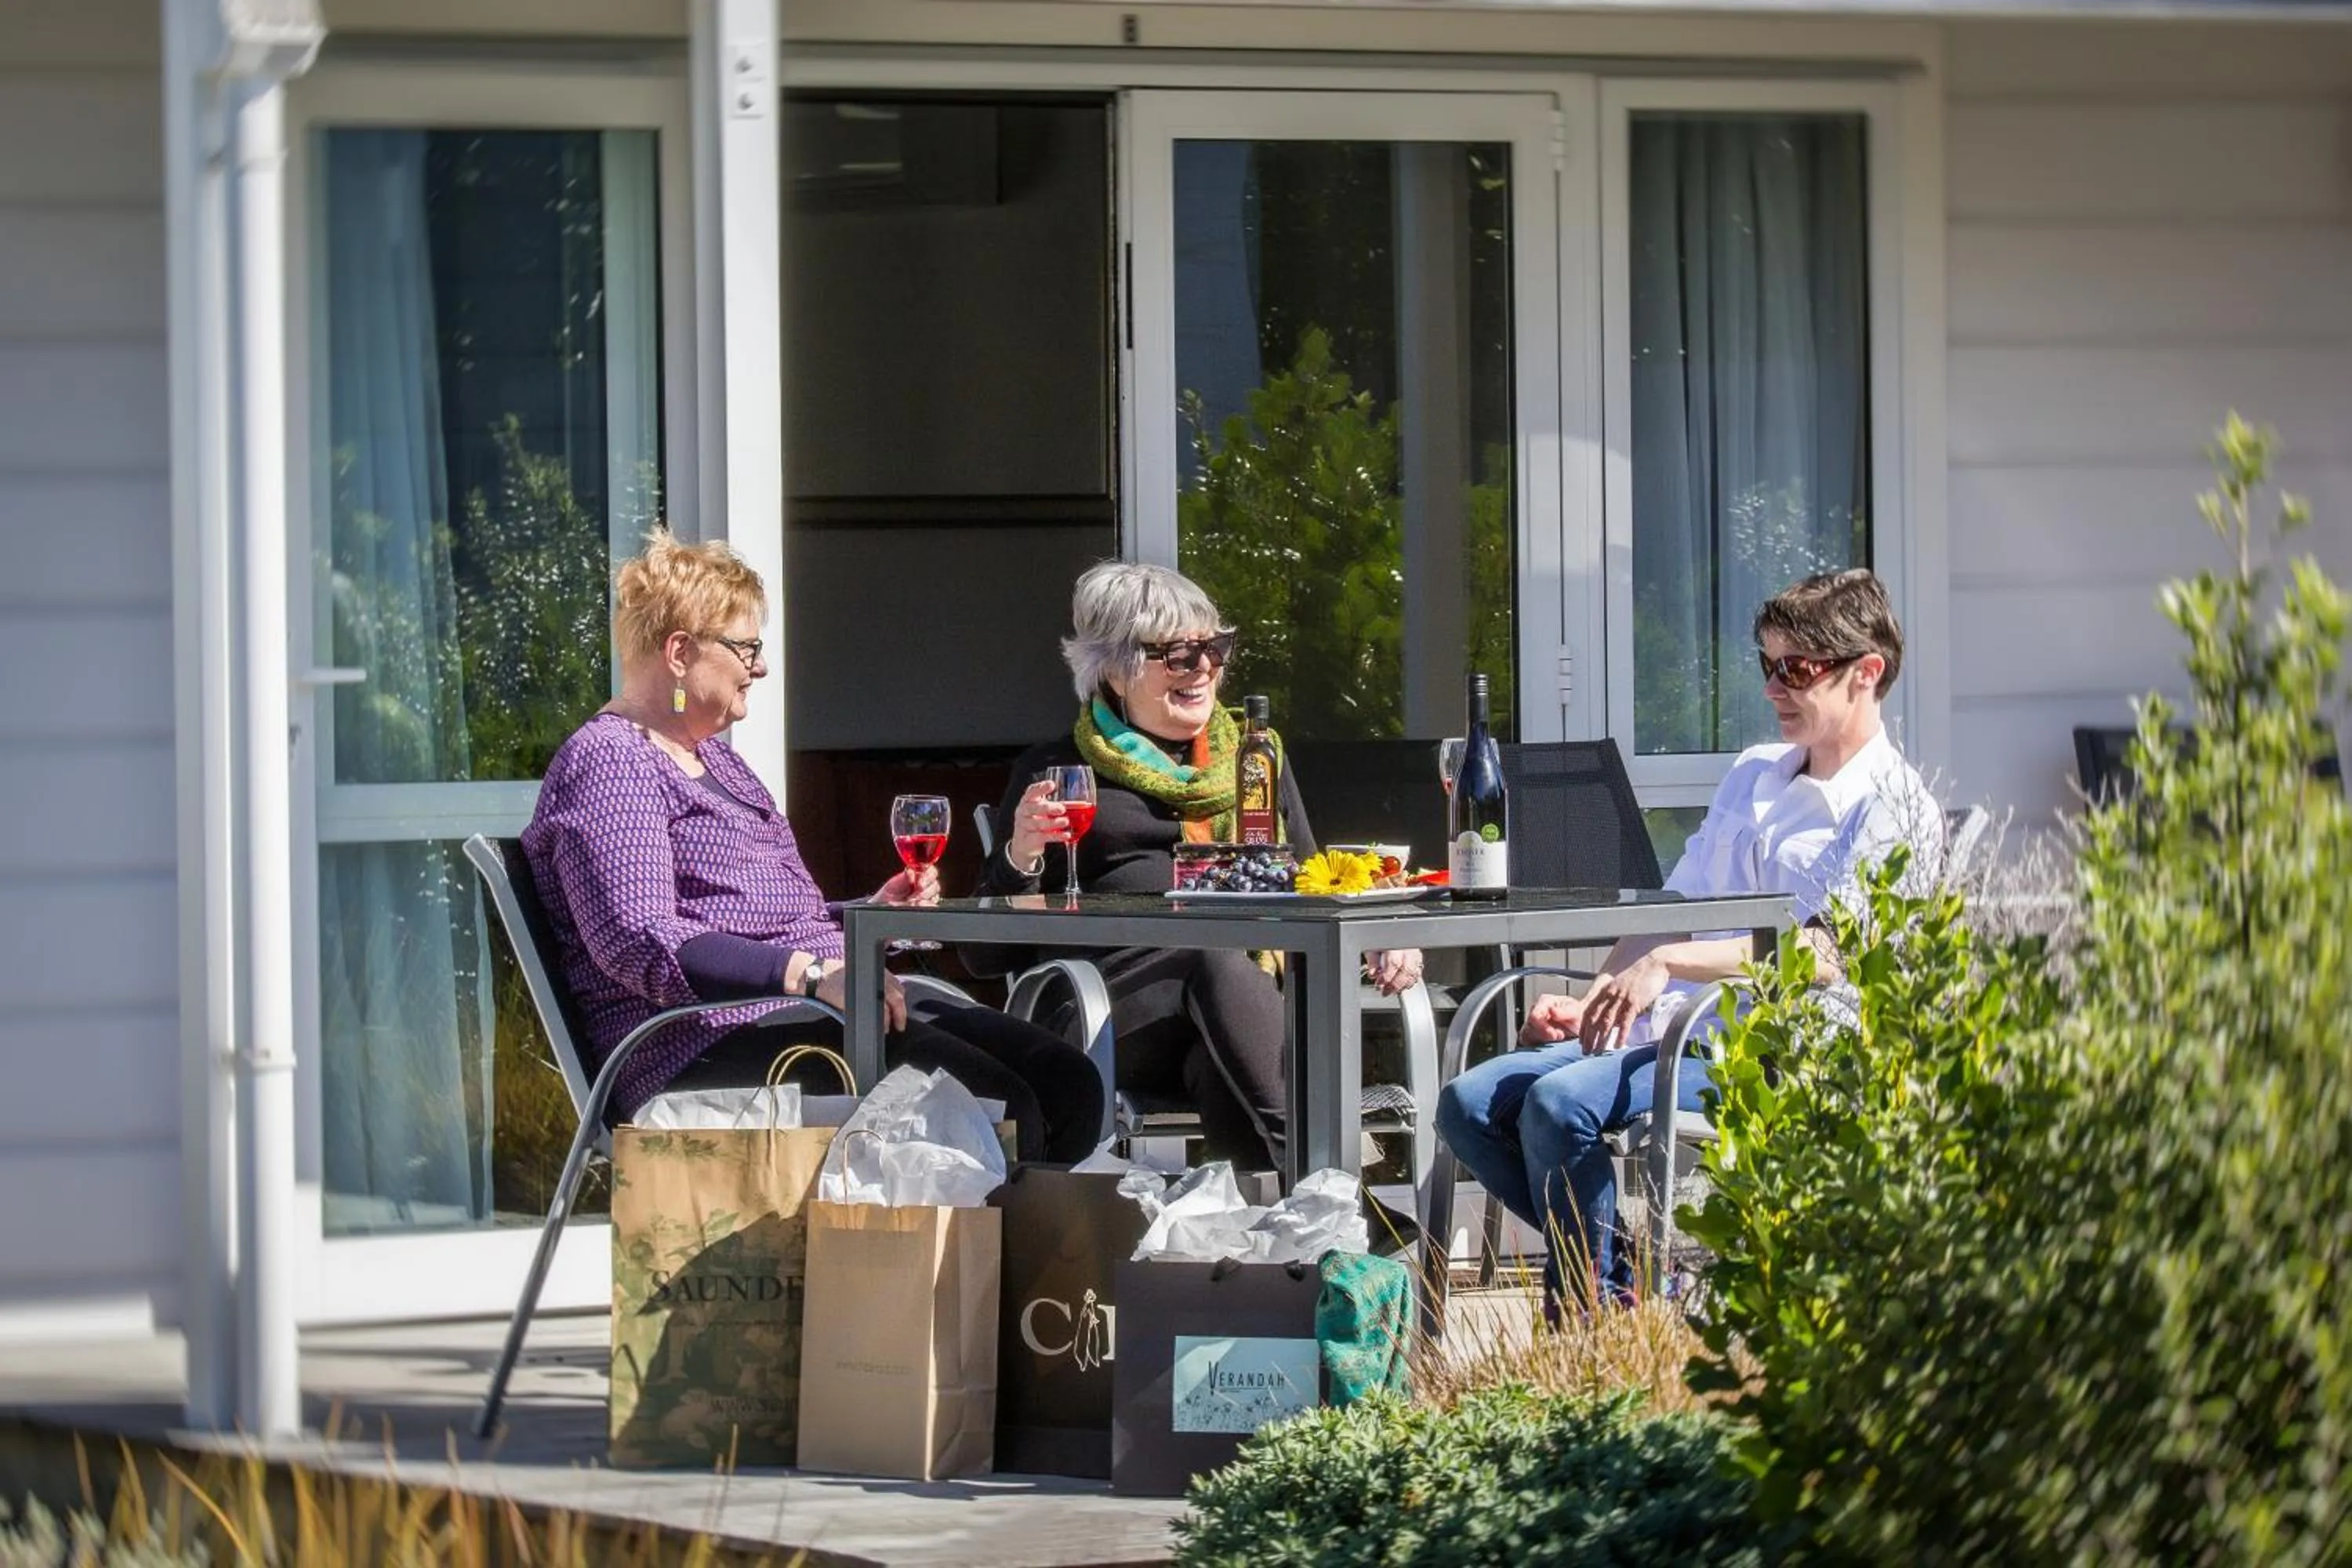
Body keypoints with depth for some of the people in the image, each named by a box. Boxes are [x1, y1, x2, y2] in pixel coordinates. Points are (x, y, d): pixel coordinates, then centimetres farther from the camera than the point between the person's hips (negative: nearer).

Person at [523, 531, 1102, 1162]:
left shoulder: (715, 760, 26)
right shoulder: (606, 762, -5)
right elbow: (638, 944, -19)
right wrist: (812, 974, -27)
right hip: (709, 1049, -10)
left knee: (1066, 1080, -9)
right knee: (998, 1104, -28)